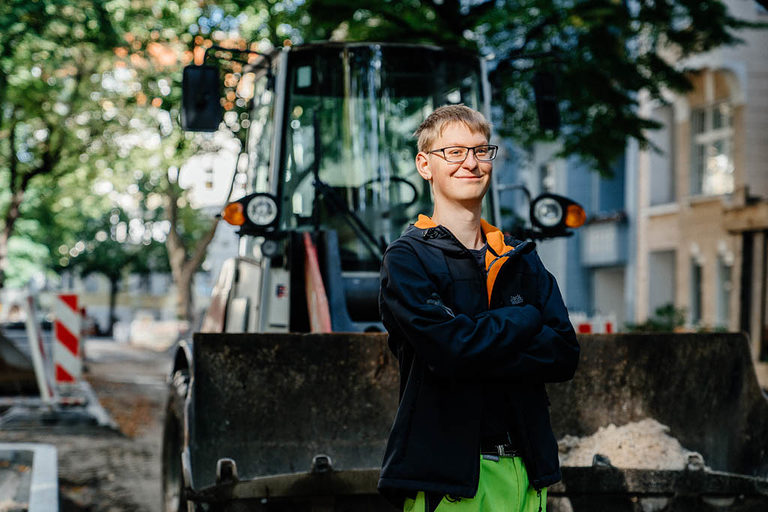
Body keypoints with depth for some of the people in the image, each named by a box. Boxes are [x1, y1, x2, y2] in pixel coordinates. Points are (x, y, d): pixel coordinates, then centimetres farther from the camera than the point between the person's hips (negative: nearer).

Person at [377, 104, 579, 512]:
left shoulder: (522, 260, 14)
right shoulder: (406, 258, -4)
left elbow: (565, 354, 2)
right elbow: (450, 348, -19)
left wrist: (480, 350, -12)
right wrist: (526, 319, -4)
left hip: (526, 467, 5)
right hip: (446, 474, -5)